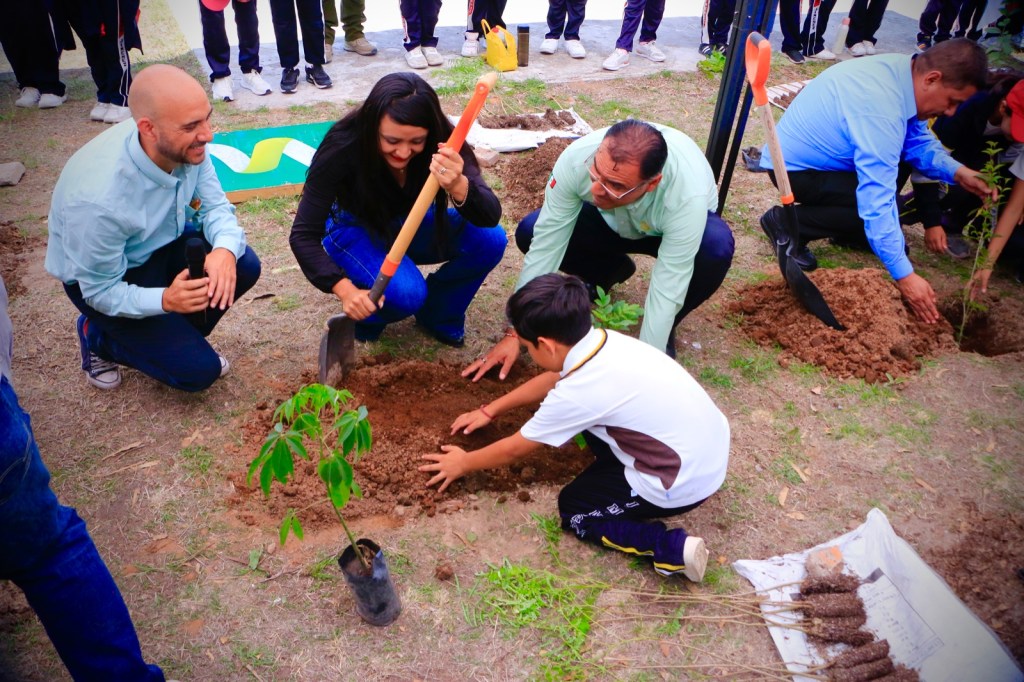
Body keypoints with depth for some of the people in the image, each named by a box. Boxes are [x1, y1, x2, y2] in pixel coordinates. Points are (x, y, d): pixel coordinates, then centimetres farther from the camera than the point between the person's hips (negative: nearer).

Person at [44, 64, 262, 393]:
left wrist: (225, 248, -35)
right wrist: (164, 299, -42)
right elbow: (101, 292, -24)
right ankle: (99, 339, 14)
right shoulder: (98, 199, -37)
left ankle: (176, 337, 8)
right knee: (199, 370, -13)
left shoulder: (187, 145, -23)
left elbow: (216, 206, -12)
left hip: (163, 243, 6)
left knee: (244, 266, -18)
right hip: (104, 278, -6)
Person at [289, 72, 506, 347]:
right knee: (405, 293, -33)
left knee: (490, 239, -23)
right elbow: (303, 234, -27)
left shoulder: (441, 143, -27)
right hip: (356, 229, -3)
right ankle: (363, 315, 3)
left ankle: (438, 315, 1)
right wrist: (345, 289, -42)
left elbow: (490, 217, -33)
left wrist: (459, 187, -56)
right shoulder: (342, 148, -32)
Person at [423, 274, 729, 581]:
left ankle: (675, 547, -3)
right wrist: (489, 410, 25)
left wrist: (464, 463, 12)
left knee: (573, 509, 9)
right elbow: (551, 379, 18)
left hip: (685, 483, -8)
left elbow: (513, 449, -6)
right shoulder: (604, 340, -1)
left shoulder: (576, 394, -23)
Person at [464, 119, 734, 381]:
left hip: (673, 226, -2)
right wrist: (515, 332, -26)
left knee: (716, 247, -36)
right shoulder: (577, 158, -35)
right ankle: (609, 271, 10)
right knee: (530, 233, -20)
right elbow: (544, 246, -28)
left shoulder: (688, 196, -42)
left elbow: (667, 291, -38)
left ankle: (666, 331, -7)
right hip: (612, 221, 3)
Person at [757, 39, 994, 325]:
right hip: (793, 170, -9)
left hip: (813, 151, 10)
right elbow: (876, 205, -33)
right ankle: (787, 224, -9)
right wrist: (904, 275, -29)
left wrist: (957, 172, -10)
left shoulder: (904, 69, -6)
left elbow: (918, 140, 8)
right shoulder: (882, 111, -33)